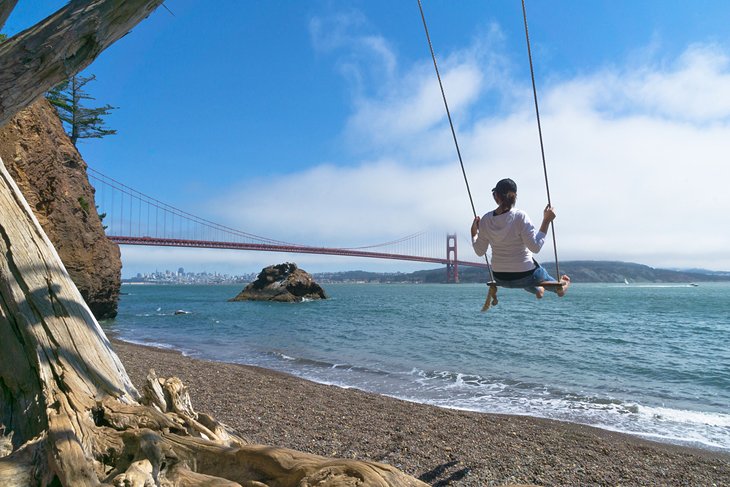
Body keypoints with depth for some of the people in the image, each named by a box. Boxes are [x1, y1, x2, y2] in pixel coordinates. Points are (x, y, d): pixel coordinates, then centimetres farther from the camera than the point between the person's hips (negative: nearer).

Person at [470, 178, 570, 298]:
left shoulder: (485, 220, -10)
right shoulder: (519, 217, -23)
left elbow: (479, 251, -1)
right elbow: (536, 247, -21)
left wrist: (474, 232, 13)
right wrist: (546, 221, -16)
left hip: (500, 278, 4)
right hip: (525, 277, -3)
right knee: (542, 274, 34)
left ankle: (536, 290, 67)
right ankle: (558, 287, 64)